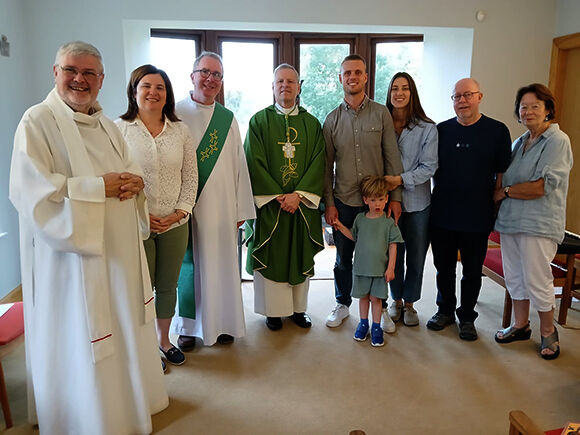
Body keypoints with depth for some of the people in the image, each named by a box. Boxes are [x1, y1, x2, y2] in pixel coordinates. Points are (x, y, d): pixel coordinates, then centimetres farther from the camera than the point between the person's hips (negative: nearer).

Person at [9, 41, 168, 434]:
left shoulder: (107, 125, 13)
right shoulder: (38, 122, -9)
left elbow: (129, 172, 18)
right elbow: (31, 190, -18)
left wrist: (135, 183, -6)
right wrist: (99, 186, -20)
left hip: (118, 252, 7)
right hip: (72, 254, -7)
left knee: (122, 333, 16)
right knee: (78, 341, 4)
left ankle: (124, 403, 36)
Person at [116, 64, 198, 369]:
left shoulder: (180, 130, 6)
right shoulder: (119, 129, -3)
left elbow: (190, 176, 6)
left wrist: (181, 210, -5)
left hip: (175, 224, 3)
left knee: (168, 286, 13)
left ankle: (163, 339, 33)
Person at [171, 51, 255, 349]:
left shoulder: (228, 120, 9)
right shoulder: (175, 113, 0)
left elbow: (239, 165, 8)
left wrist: (241, 209, 4)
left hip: (221, 207, 3)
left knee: (220, 263, 9)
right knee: (187, 264, 7)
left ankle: (221, 322, 26)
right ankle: (188, 326, 24)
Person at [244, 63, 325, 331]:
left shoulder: (312, 124, 8)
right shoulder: (259, 121, 2)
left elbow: (318, 163, -1)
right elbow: (255, 163, -6)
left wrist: (298, 195, -14)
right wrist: (278, 196, -14)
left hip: (302, 205, 2)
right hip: (269, 204, -2)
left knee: (300, 255, 9)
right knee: (271, 256, 4)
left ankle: (298, 307, 24)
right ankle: (273, 310, 19)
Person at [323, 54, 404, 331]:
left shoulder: (381, 114, 1)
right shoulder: (332, 120, 4)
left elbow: (392, 158, 1)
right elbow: (327, 166, 5)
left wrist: (395, 197, -4)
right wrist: (328, 202, -1)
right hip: (343, 201, 1)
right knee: (343, 258, 12)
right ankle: (342, 304, 31)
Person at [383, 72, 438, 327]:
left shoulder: (427, 129, -3)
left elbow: (429, 166, -7)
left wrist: (402, 179, -21)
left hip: (417, 202, 0)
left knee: (416, 256, 9)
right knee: (394, 255, 10)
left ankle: (409, 303, 27)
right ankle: (396, 300, 29)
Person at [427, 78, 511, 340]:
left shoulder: (497, 131, -1)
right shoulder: (442, 130, 6)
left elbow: (502, 174, 1)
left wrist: (496, 205, -3)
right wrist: (441, 194, 7)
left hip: (477, 217, -2)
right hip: (442, 213, 2)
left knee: (472, 270, 10)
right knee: (444, 267, 13)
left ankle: (467, 317, 27)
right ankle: (445, 310, 32)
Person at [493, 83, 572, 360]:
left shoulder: (557, 141, -8)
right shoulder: (520, 142, 16)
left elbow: (542, 187, -18)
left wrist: (505, 191, -9)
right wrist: (501, 198, 2)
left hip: (539, 223, -7)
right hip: (510, 220, 7)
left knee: (537, 280, 0)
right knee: (514, 277, 13)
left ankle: (548, 332, 21)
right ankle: (520, 325, 29)